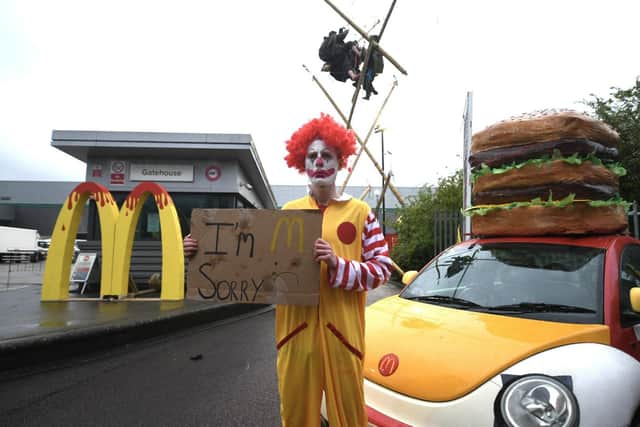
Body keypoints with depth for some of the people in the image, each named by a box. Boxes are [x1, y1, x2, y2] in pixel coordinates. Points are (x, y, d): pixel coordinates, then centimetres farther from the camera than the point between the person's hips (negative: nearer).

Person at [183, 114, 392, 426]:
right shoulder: (288, 212, 8)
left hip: (342, 332, -1)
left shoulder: (360, 212, 2)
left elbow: (381, 268, -2)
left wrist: (338, 264, -17)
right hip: (295, 330, 2)